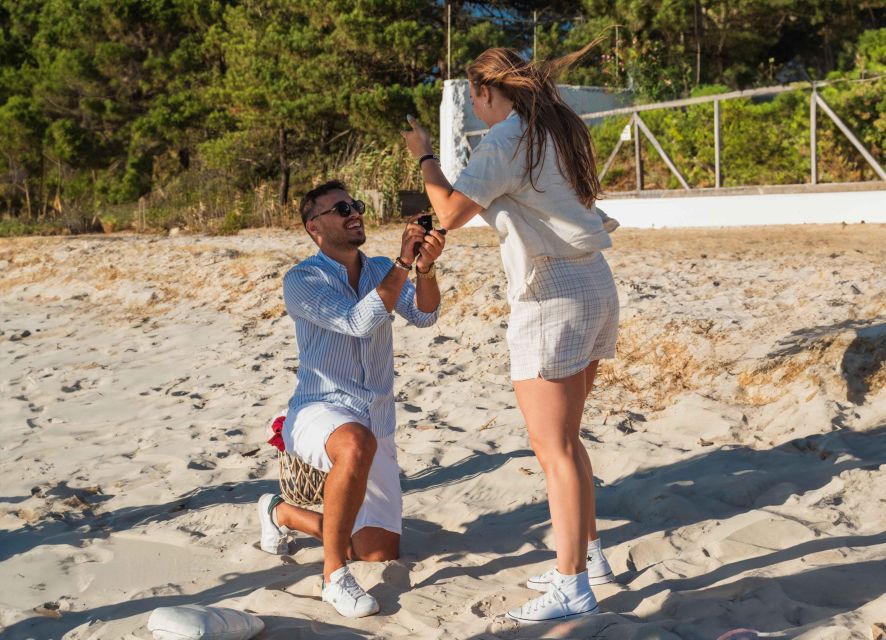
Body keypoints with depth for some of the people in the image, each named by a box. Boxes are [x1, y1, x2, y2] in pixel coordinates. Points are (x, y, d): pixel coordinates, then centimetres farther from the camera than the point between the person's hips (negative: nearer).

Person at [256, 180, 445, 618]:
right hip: (319, 413, -5)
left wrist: (425, 268, -28)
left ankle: (284, 514, 29)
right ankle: (334, 576, -25)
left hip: (376, 425, 6)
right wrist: (403, 263, -24)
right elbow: (359, 322, -22)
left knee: (380, 552, 3)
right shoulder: (301, 280, -7)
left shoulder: (381, 270, 9)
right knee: (357, 444, -43)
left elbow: (424, 315, -9)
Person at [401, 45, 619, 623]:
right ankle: (589, 555, 28)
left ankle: (573, 587, 2)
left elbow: (451, 212, -19)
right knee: (563, 441, 18)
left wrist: (425, 157, -4)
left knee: (553, 448, -3)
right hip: (595, 287, 9)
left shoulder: (506, 140, -12)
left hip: (551, 299, -9)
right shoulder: (561, 131, 14)